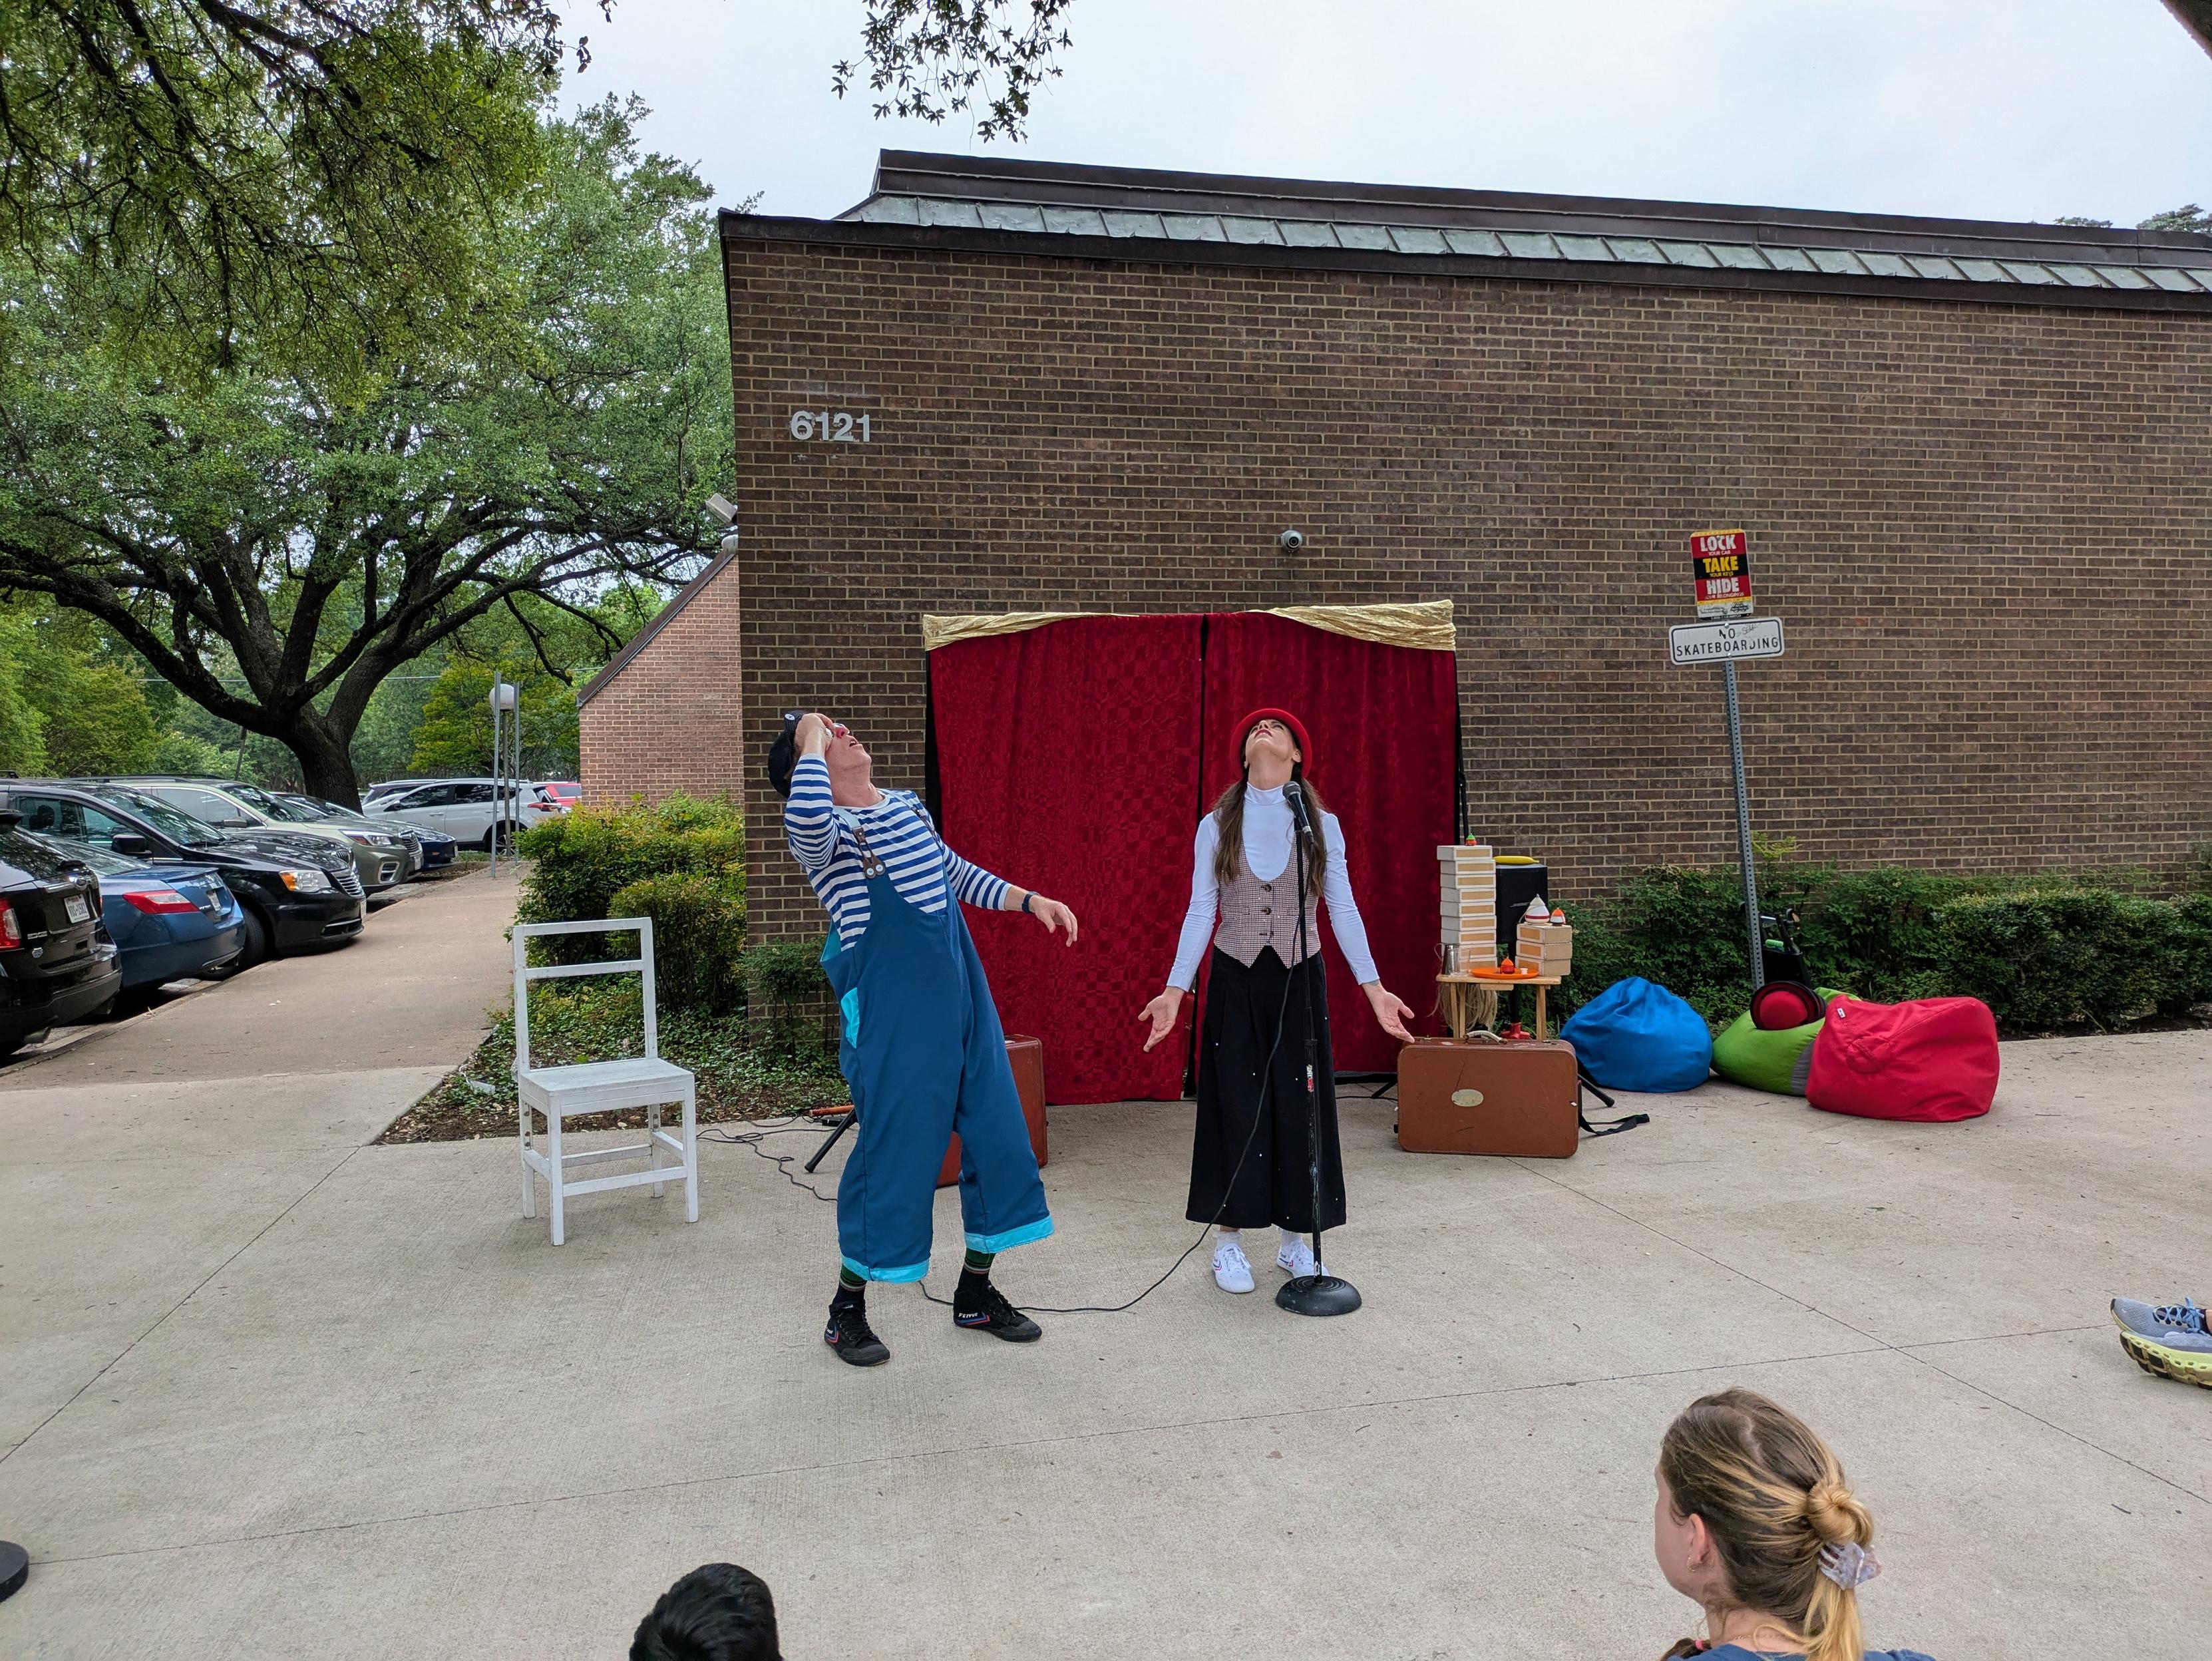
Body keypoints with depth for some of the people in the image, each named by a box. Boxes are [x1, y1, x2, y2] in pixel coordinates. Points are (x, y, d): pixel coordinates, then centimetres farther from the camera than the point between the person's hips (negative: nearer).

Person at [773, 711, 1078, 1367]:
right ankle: (847, 1308, 21)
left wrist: (1032, 900, 18)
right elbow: (807, 815, -37)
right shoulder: (821, 828, -10)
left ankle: (975, 1292, 27)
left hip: (963, 993, 7)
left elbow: (957, 873, 27)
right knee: (893, 1147, 0)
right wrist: (811, 737, -19)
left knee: (997, 1133, 10)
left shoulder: (908, 806, 13)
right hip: (893, 1010, -7)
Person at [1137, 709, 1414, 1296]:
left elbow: (1343, 910, 2)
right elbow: (1200, 913, 0)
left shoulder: (1321, 825, 2)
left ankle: (1296, 1241, 18)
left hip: (1299, 980, 1)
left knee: (1300, 1105, 4)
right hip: (1234, 980, 0)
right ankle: (1230, 1240, 15)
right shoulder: (1216, 827, 1)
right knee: (1235, 1105, 2)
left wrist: (1374, 987, -4)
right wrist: (1175, 991, -6)